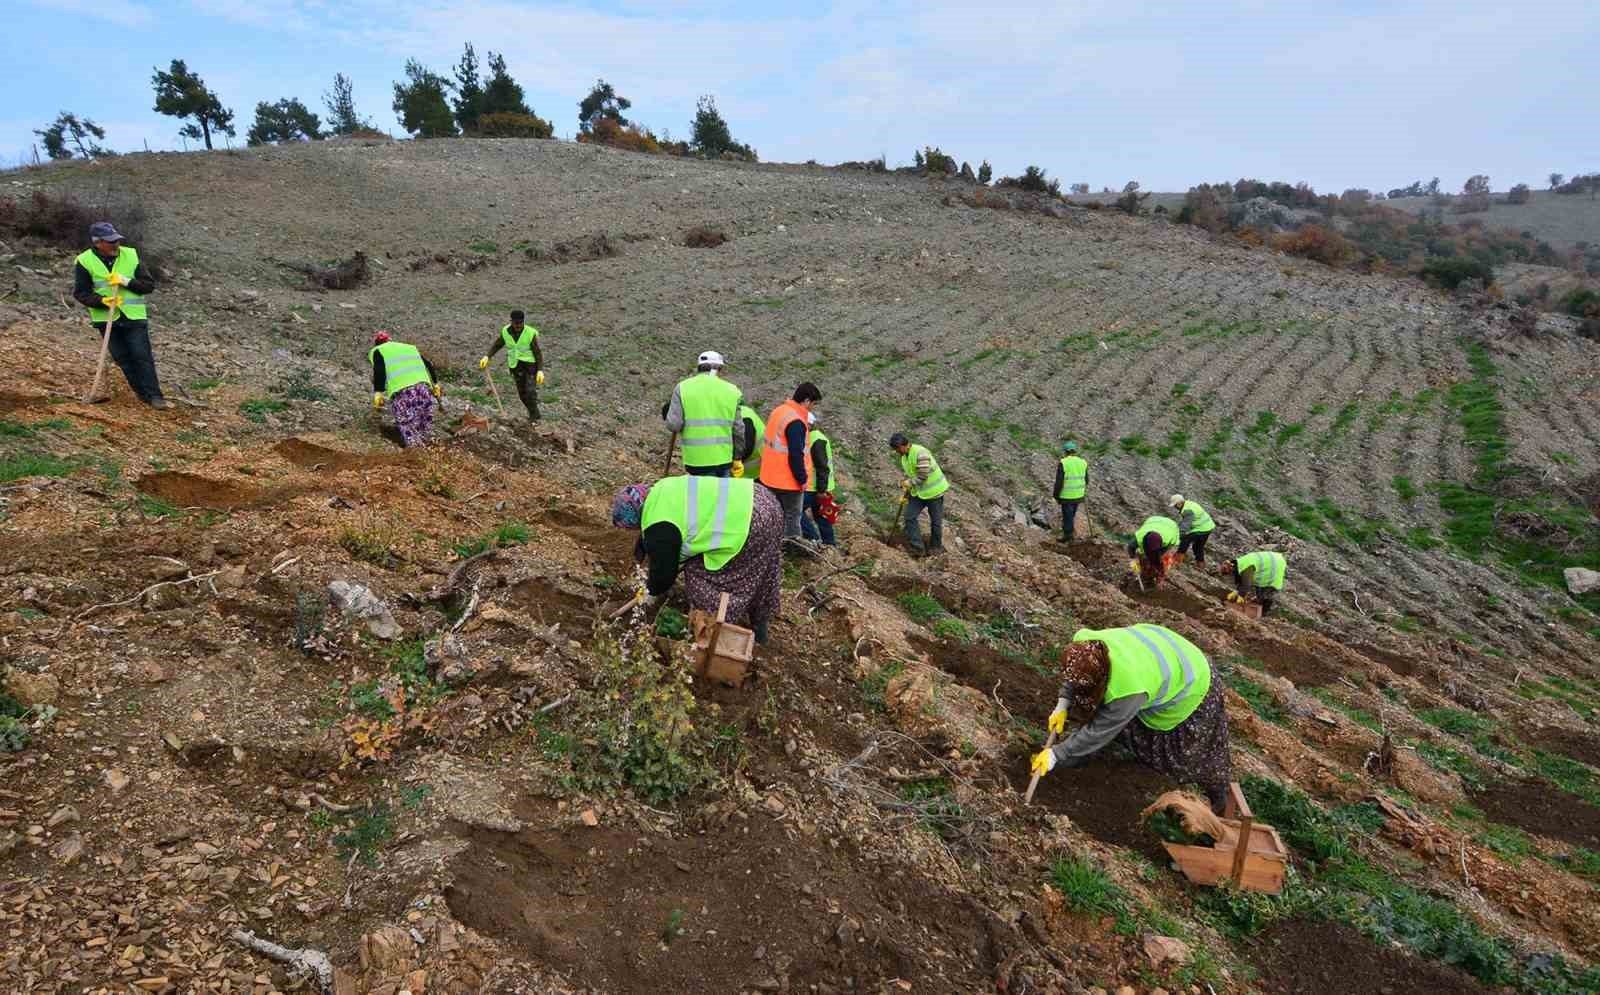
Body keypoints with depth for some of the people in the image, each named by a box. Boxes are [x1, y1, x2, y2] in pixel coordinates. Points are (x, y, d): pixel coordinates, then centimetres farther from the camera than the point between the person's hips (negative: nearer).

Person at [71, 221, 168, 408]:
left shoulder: (131, 255, 0)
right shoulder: (85, 261, -3)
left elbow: (149, 285, 0)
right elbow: (80, 293, -3)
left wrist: (127, 282, -17)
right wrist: (102, 300, -20)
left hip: (134, 316, 0)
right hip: (106, 318, 1)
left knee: (143, 356, -6)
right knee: (123, 359, 5)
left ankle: (154, 396, -5)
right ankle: (142, 393, 14)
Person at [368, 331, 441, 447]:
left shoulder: (378, 351, 18)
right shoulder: (410, 347, 33)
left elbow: (379, 371, -1)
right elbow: (428, 365, 26)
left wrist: (378, 394, -5)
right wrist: (435, 385, 31)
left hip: (401, 392, -4)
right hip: (423, 387, 5)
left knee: (409, 433, -6)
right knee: (424, 431, 13)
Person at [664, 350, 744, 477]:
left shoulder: (683, 388, -2)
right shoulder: (731, 390, 3)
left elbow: (673, 424, -8)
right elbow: (738, 430, 5)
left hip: (696, 460, -1)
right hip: (724, 459, 2)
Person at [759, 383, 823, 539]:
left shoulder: (778, 411, 7)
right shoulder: (796, 421, -23)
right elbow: (796, 455, -24)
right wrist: (802, 479, -15)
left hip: (772, 477, 9)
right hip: (789, 480, -9)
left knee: (784, 514, 19)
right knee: (793, 517, 2)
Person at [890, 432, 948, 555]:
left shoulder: (920, 453, -25)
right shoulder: (904, 457, 4)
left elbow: (923, 476, -27)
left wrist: (909, 483, -17)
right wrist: (906, 493, 7)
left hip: (933, 490, -8)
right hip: (918, 492, 8)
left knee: (935, 521, 6)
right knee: (910, 516, -2)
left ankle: (936, 546, 26)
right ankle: (917, 548, 3)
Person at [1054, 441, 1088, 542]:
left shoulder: (1063, 463, -16)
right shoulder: (1082, 462, 1)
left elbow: (1059, 482, -17)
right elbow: (1086, 480, 9)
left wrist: (1056, 496, -5)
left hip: (1067, 496, -5)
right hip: (1079, 495, 5)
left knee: (1067, 516, 7)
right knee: (1072, 515, 23)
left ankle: (1068, 536, 17)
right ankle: (1068, 531, 36)